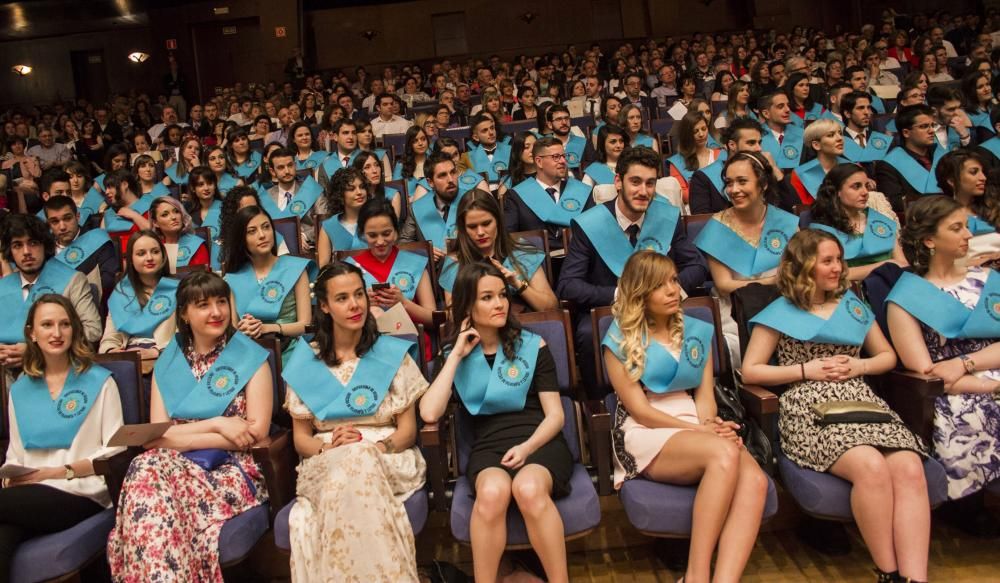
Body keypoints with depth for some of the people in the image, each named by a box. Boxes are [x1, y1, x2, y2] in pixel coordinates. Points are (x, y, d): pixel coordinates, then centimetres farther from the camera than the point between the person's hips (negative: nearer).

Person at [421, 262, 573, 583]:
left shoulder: (533, 346, 8)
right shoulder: (456, 357, 11)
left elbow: (555, 415, 4)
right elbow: (429, 413, -5)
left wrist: (527, 447, -15)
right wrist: (456, 355, -2)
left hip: (539, 442, 0)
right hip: (488, 448, 1)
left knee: (528, 488, -35)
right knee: (492, 491, -35)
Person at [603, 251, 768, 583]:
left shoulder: (697, 332, 15)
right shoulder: (620, 339, 0)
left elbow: (705, 394, 10)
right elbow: (639, 409, -5)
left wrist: (710, 425, -14)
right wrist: (700, 430, -13)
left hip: (695, 427, 5)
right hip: (645, 434, -5)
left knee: (755, 480, -28)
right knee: (724, 453, -35)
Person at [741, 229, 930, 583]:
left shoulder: (852, 304, 22)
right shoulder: (780, 312, 9)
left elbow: (888, 356, 26)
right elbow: (750, 371, 3)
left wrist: (860, 366, 3)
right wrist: (806, 370, -6)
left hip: (861, 401, 5)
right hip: (810, 408, -4)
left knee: (910, 469, -27)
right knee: (871, 467, -34)